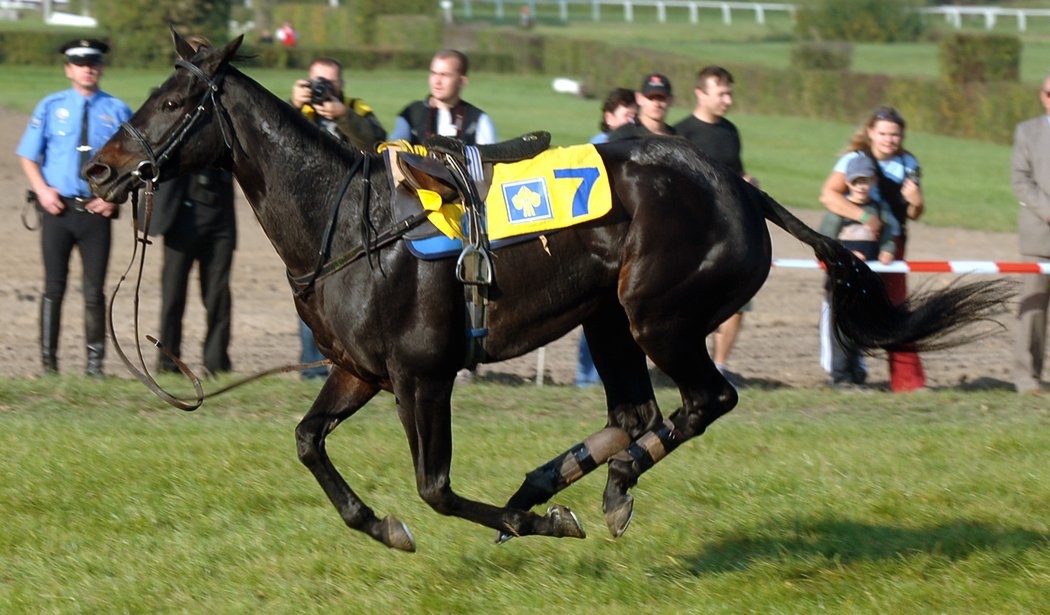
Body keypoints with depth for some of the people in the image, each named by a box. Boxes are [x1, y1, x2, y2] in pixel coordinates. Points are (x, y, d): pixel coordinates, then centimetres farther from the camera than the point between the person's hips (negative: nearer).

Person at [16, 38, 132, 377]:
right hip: (57, 209, 0)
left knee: (95, 289, 3)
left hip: (97, 210, 0)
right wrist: (42, 190, -6)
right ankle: (49, 362, 9)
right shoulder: (51, 107, 4)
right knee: (54, 287, 4)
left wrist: (115, 196, -7)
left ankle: (95, 362, 10)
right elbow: (27, 155, 8)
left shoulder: (117, 110, 4)